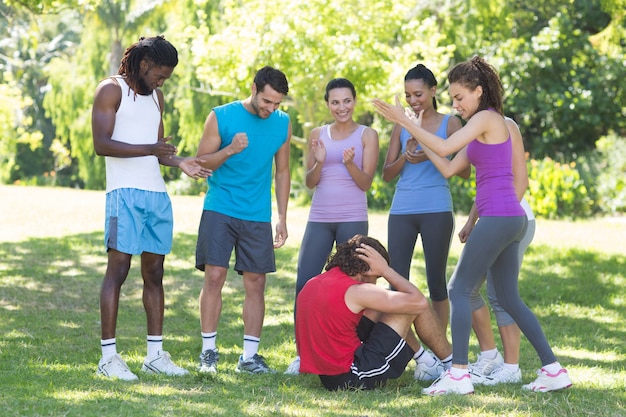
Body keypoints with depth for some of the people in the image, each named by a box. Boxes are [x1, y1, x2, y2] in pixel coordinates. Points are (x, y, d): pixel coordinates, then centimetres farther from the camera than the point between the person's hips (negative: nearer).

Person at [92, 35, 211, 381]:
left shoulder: (155, 96, 21)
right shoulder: (111, 90, -2)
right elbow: (102, 144, -12)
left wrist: (179, 162, 5)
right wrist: (150, 149, -22)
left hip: (157, 194, 8)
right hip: (125, 193, -7)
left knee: (154, 272, 8)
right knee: (118, 269, -9)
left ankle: (155, 354, 12)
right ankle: (108, 356, -8)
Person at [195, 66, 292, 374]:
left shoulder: (282, 124, 6)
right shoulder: (221, 117, -4)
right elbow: (200, 163, -2)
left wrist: (282, 219, 10)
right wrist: (229, 150, -20)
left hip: (258, 217, 3)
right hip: (220, 210, -3)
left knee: (256, 283, 1)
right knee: (214, 278, -7)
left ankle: (249, 356, 7)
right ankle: (208, 351, 2)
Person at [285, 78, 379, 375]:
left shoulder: (367, 135, 3)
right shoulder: (318, 135, 11)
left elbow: (366, 182, -2)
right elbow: (310, 182, 8)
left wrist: (350, 163, -21)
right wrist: (319, 162, -11)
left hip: (353, 219, -3)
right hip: (319, 219, 3)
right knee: (304, 284, -4)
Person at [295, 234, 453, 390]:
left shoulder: (311, 284, 7)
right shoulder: (354, 292, -18)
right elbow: (418, 302, -15)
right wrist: (385, 270, -5)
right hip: (352, 377, -8)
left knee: (379, 309, 23)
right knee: (414, 308, 2)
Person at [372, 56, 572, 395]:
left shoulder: (487, 118, -8)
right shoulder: (481, 129, 21)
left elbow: (444, 148, -17)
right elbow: (448, 168, 17)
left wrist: (404, 120, -11)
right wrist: (416, 132, 15)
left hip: (498, 216, -10)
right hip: (511, 218, 10)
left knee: (458, 289, -7)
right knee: (509, 298, 12)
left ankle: (458, 373, -10)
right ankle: (553, 370, 11)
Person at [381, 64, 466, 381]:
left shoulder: (449, 124, 4)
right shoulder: (402, 126, 13)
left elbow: (464, 171, -1)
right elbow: (387, 174, 12)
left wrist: (431, 155, -14)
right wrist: (405, 156, -8)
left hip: (436, 210, -3)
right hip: (402, 211, 4)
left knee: (436, 282, 0)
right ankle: (416, 350, 5)